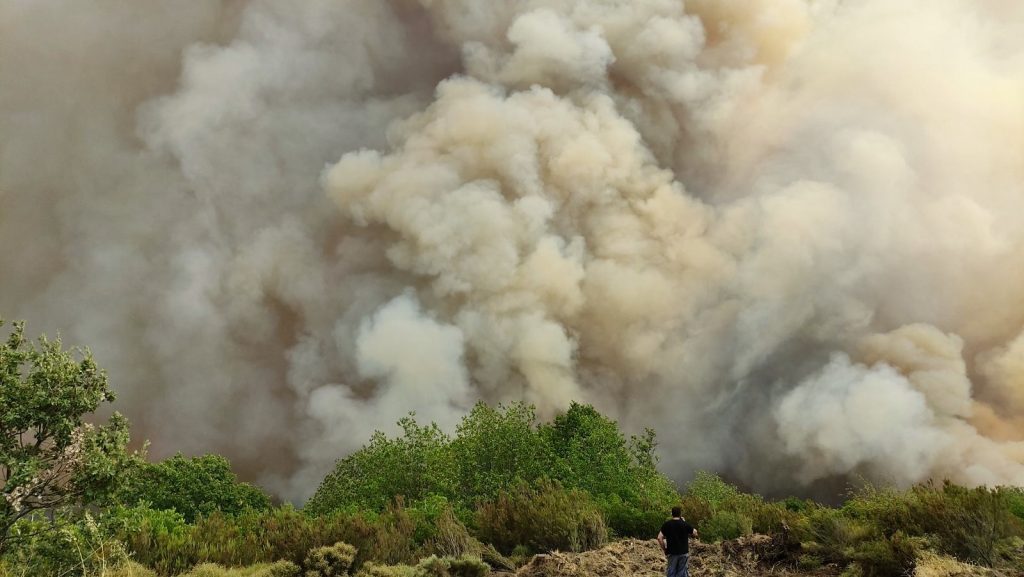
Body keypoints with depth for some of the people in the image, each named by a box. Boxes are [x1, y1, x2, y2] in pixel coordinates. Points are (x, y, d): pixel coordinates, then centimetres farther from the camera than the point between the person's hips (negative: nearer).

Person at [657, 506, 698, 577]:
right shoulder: (685, 524, -7)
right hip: (684, 552, -1)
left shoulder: (667, 524, -5)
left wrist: (664, 549, 1)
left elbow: (659, 538, -11)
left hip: (671, 553, 1)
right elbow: (695, 533, 7)